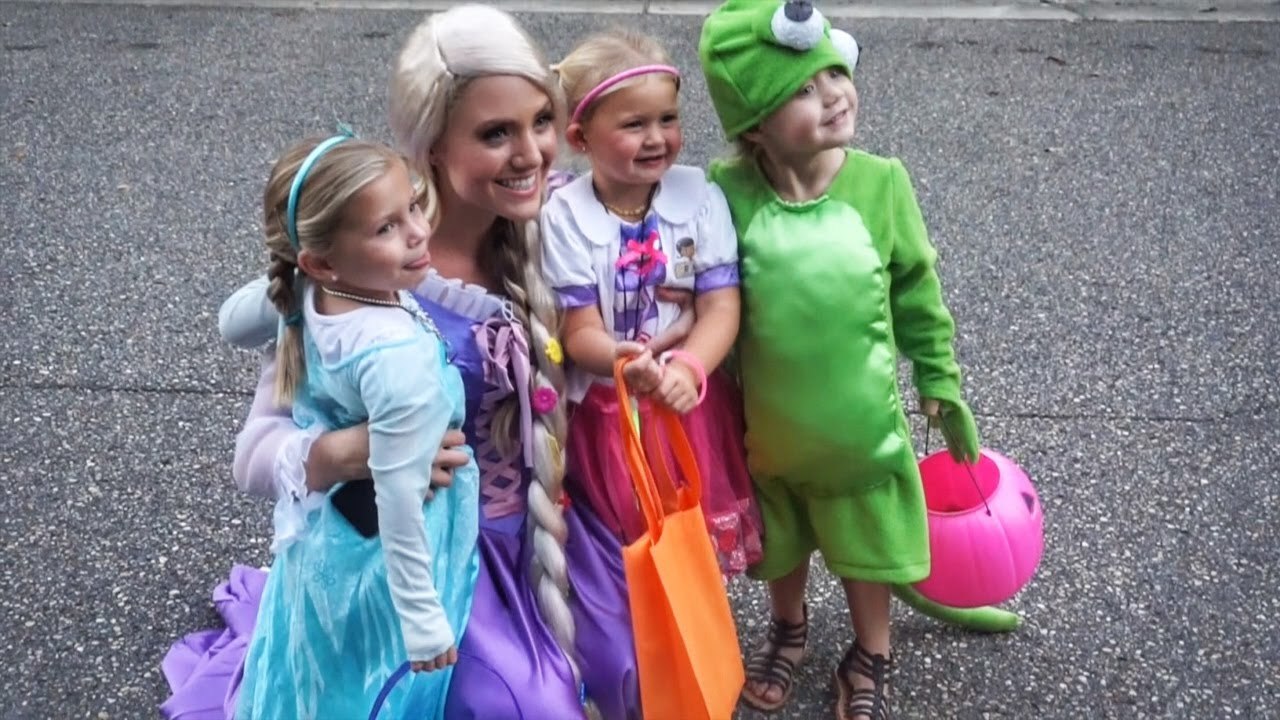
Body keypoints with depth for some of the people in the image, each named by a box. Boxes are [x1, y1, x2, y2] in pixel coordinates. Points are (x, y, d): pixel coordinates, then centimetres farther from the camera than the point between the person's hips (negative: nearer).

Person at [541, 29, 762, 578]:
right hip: (609, 410, -2)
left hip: (694, 400, 2)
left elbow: (721, 309, -11)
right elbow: (580, 332, -14)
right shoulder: (565, 217, -14)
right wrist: (625, 361, -36)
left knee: (703, 531, 18)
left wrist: (689, 368, -30)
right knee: (637, 541, 13)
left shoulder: (699, 196, -8)